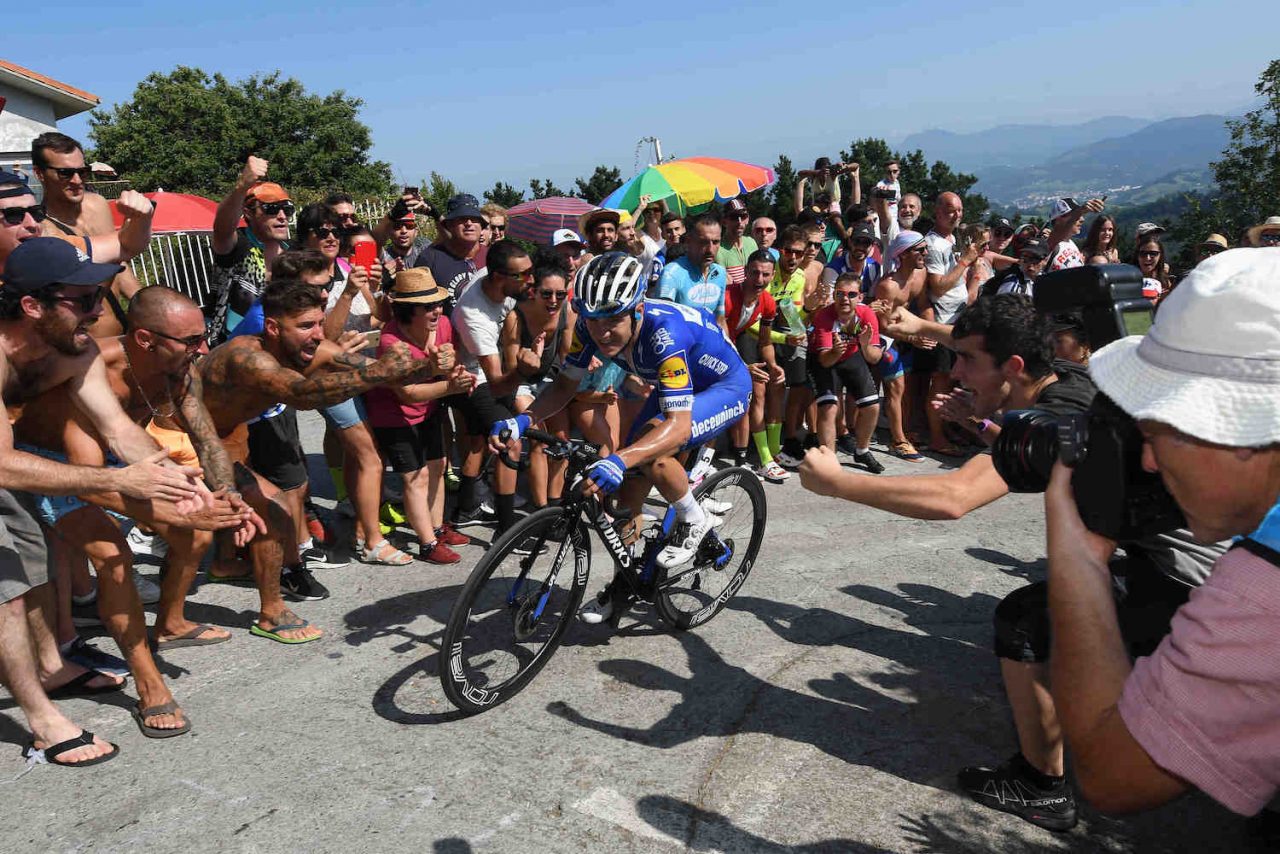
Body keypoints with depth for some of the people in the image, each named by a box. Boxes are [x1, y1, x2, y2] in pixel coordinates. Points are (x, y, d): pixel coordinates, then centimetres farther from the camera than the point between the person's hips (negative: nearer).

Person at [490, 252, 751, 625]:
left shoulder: (664, 333, -40)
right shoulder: (591, 326, -21)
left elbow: (679, 425, -45)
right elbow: (565, 386, -10)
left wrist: (619, 461, -59)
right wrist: (523, 420, -29)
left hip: (725, 387, -7)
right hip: (675, 388, 7)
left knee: (649, 453, -31)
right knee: (631, 481, 0)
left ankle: (695, 521, -3)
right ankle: (624, 580, 19)